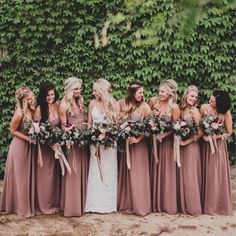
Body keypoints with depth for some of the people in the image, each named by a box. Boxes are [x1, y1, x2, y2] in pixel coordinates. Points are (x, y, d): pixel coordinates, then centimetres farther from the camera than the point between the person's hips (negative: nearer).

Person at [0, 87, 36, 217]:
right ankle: (21, 206, 20)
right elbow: (13, 131, -13)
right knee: (20, 177, 7)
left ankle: (28, 203, 30)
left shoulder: (32, 110, -3)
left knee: (28, 176, 16)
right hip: (19, 146, -7)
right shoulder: (19, 113, -23)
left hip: (29, 146, 7)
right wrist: (28, 139, -17)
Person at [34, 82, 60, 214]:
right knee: (45, 173, 3)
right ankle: (45, 204, 16)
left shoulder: (58, 105, 0)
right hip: (45, 144, -4)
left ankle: (56, 202, 26)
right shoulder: (40, 108, -12)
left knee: (56, 173, 12)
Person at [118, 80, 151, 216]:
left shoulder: (145, 106, -5)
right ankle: (126, 204, 20)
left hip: (138, 143, -2)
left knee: (138, 173, 1)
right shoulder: (121, 104, 0)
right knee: (124, 173, 9)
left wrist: (138, 139, -16)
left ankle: (139, 206, 9)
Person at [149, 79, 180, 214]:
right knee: (154, 170, 7)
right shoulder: (153, 101, -4)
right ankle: (155, 203, 17)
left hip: (167, 140, -3)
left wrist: (163, 135, -17)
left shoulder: (174, 107, -13)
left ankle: (168, 204, 15)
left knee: (166, 171, 3)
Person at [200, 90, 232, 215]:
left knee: (218, 174, 3)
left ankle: (218, 205, 17)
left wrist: (214, 136, -16)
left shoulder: (225, 113, -15)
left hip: (218, 145, -2)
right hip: (205, 144, 2)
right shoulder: (204, 108, -9)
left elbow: (229, 132, -6)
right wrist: (204, 135, -14)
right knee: (205, 173, 6)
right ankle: (206, 203, 17)